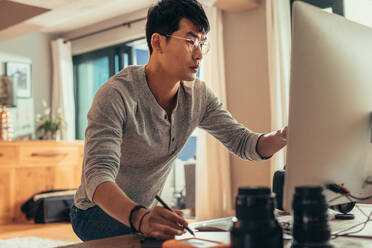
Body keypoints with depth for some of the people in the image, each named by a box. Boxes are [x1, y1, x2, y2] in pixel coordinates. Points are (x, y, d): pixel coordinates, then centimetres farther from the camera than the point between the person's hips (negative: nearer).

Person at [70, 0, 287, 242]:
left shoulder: (199, 95, -5)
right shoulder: (116, 95, -26)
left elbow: (242, 142, -5)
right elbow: (98, 176, -36)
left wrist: (285, 136, -26)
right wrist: (139, 217, -55)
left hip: (148, 211, 6)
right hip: (100, 212, -5)